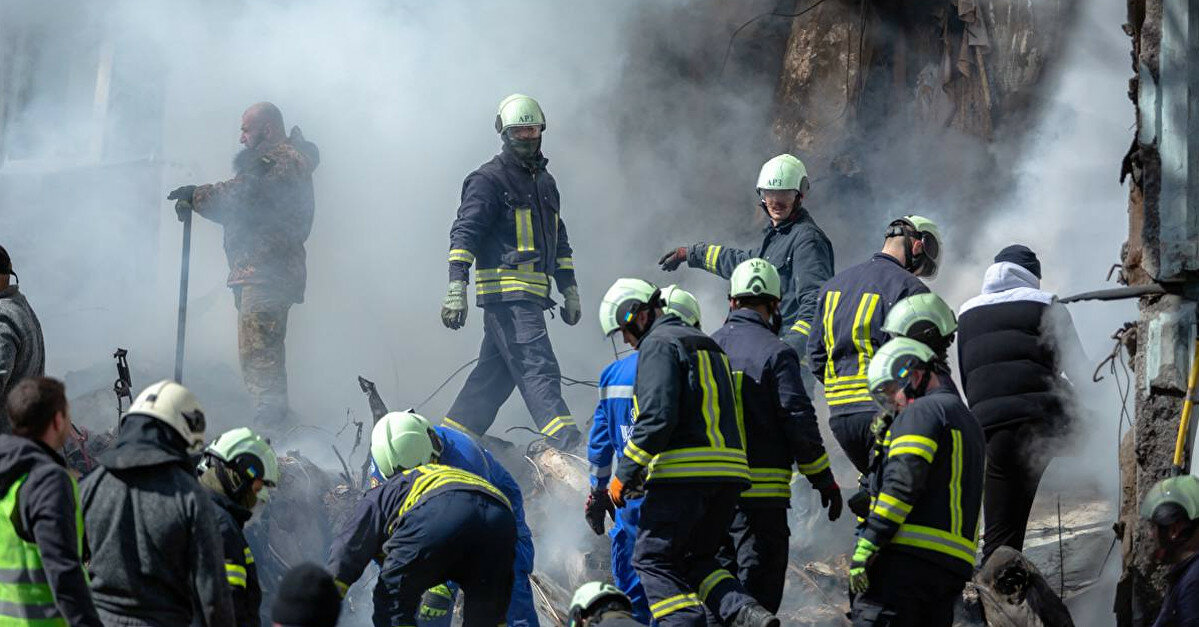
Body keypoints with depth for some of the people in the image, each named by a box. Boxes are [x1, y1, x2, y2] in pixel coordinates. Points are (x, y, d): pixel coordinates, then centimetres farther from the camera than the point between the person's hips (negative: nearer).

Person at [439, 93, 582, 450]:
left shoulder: (545, 182, 23)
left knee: (495, 374, 10)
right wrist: (457, 287, -20)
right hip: (506, 291, -9)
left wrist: (569, 290, 24)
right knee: (538, 368, -17)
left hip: (532, 295, 9)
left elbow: (559, 242, 30)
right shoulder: (489, 180, -3)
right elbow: (464, 233, -11)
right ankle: (564, 447, -25)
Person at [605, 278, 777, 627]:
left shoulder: (657, 344, -5)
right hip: (729, 472, 9)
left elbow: (657, 417, -17)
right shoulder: (707, 345, 24)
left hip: (685, 473, -9)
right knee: (695, 558, 19)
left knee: (653, 560, 0)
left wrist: (624, 473, -11)